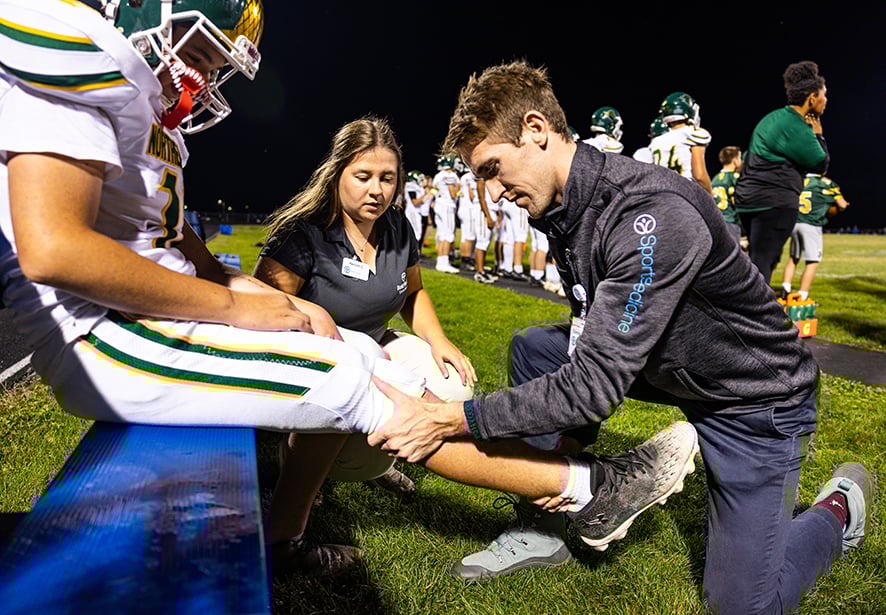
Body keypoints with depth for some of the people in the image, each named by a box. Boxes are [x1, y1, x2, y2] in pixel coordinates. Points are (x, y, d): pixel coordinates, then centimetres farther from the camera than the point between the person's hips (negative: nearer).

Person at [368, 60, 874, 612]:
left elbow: (596, 383, -36)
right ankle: (545, 530, 6)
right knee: (533, 347, -5)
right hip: (671, 370, 7)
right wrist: (568, 438, -7)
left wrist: (451, 419, -32)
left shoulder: (655, 213, -34)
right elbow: (595, 341, 2)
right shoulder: (563, 211, -6)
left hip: (757, 396, -7)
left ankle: (840, 505, 26)